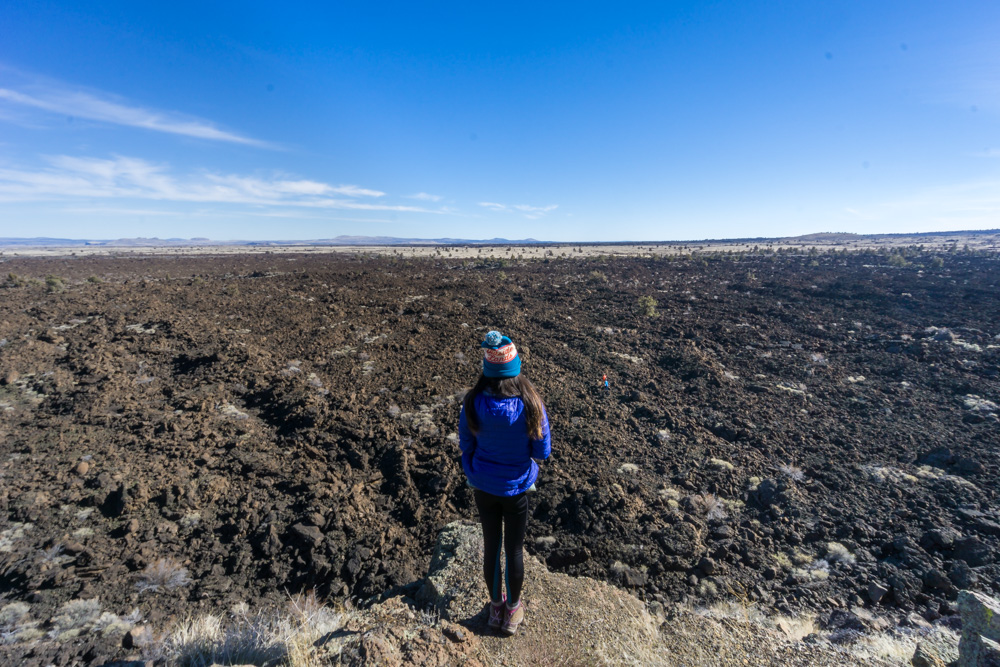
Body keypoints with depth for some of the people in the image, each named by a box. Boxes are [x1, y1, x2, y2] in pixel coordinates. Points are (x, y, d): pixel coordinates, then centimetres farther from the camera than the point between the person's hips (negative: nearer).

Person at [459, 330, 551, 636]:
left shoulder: (473, 403, -21)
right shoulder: (530, 405, -25)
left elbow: (466, 446, -8)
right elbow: (542, 451, -14)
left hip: (483, 486, 2)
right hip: (516, 487, -1)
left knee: (491, 545, 23)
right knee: (514, 549, 20)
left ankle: (496, 606, 46)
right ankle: (513, 610, 43)